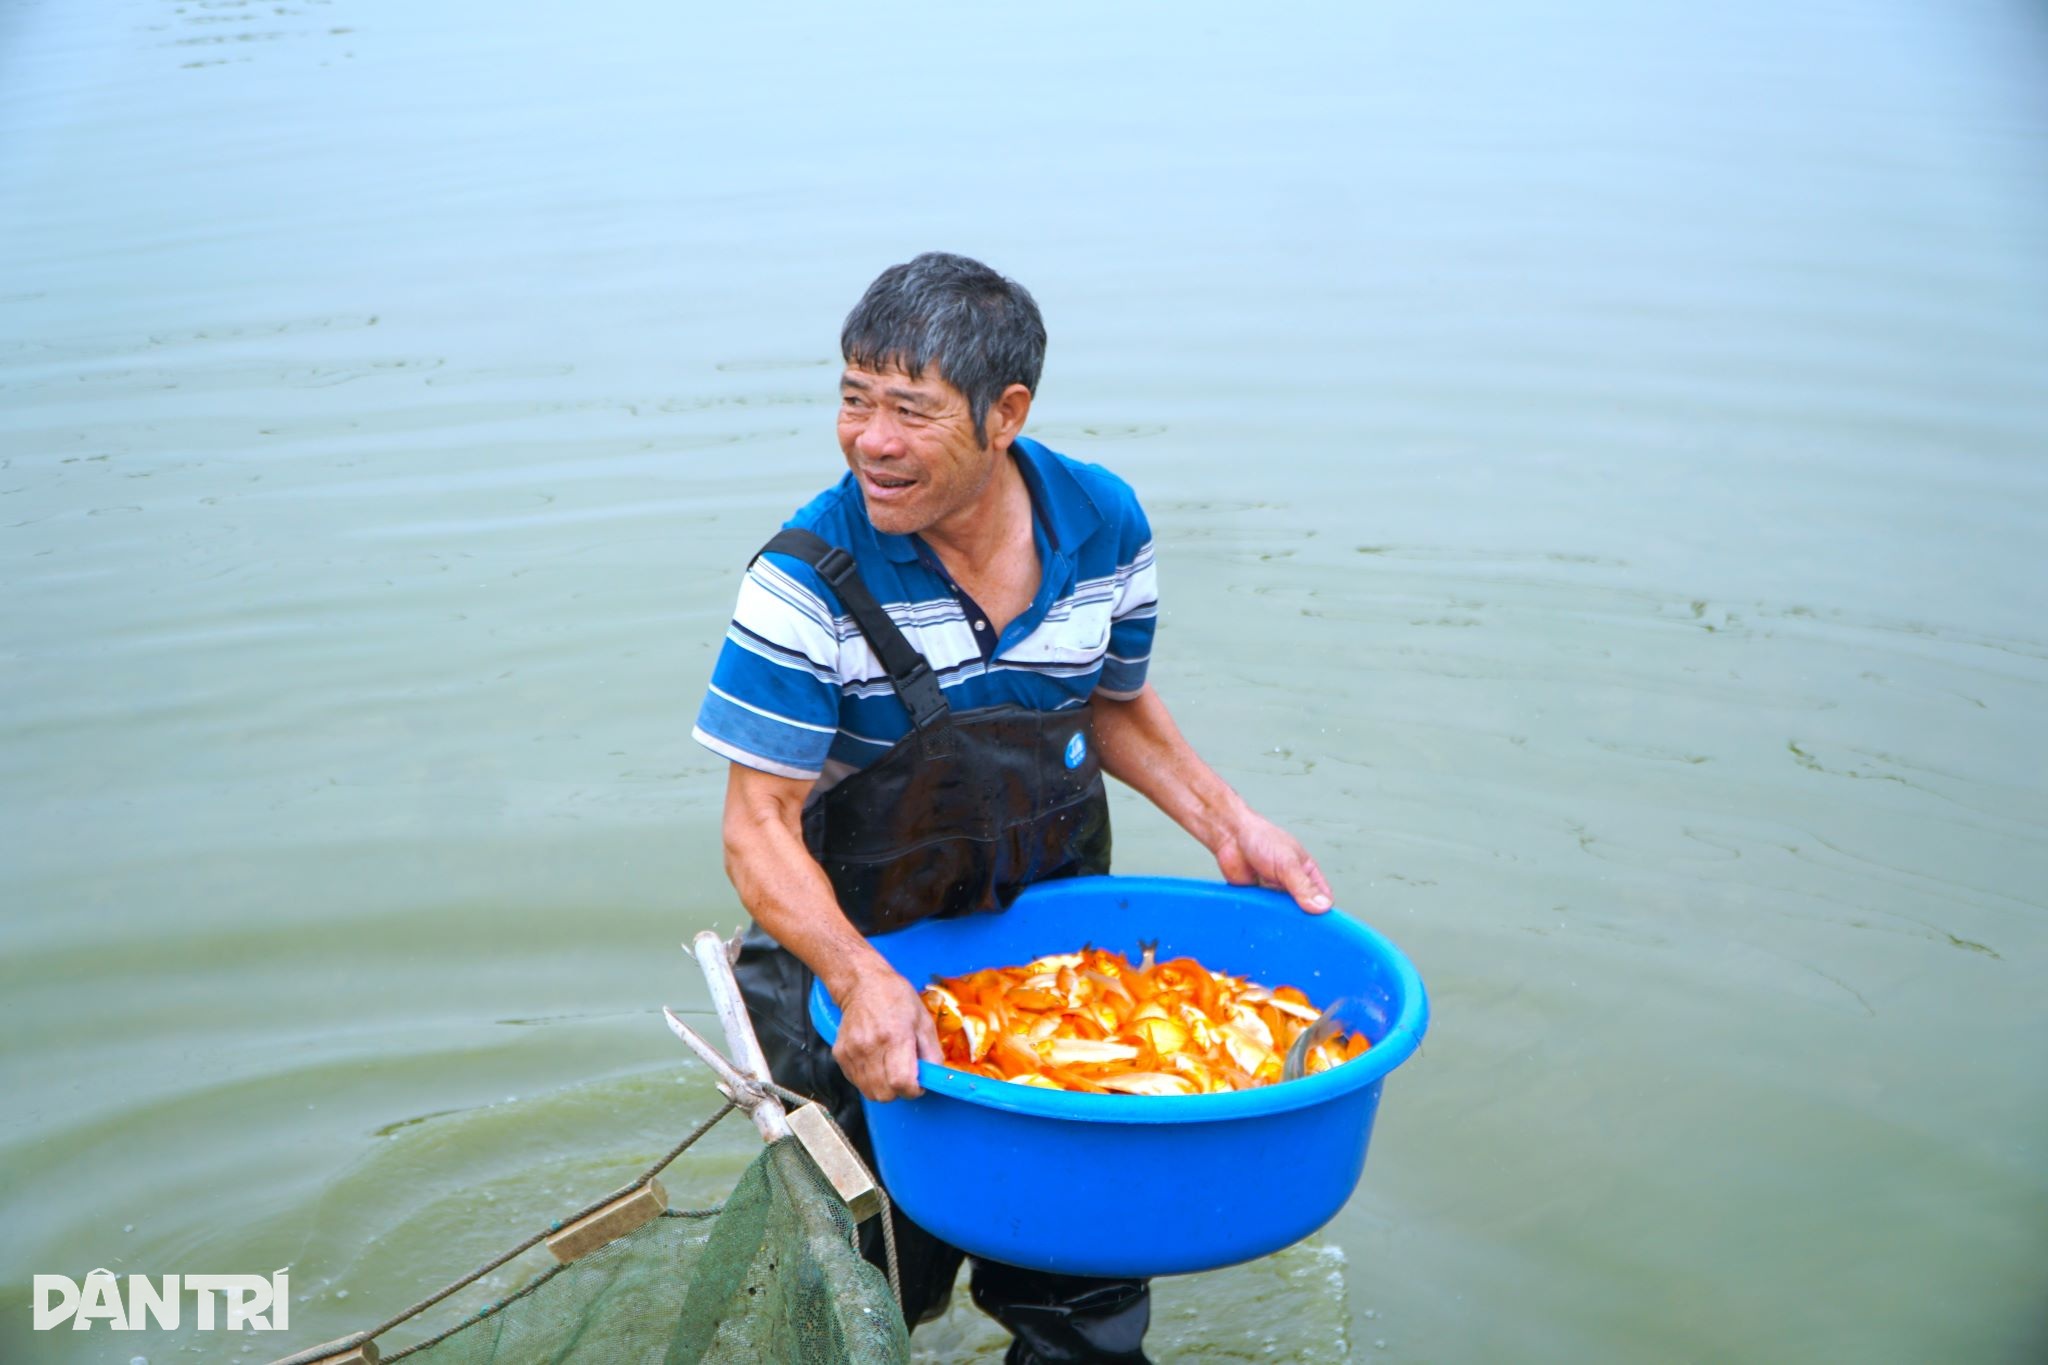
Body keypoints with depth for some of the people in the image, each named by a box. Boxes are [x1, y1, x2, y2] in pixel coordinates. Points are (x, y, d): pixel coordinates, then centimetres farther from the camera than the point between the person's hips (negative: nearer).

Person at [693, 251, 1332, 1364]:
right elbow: (759, 827, -20)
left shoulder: (1103, 527, -9)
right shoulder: (808, 582, -21)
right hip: (859, 952, -3)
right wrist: (858, 979, -36)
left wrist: (1229, 826, -1)